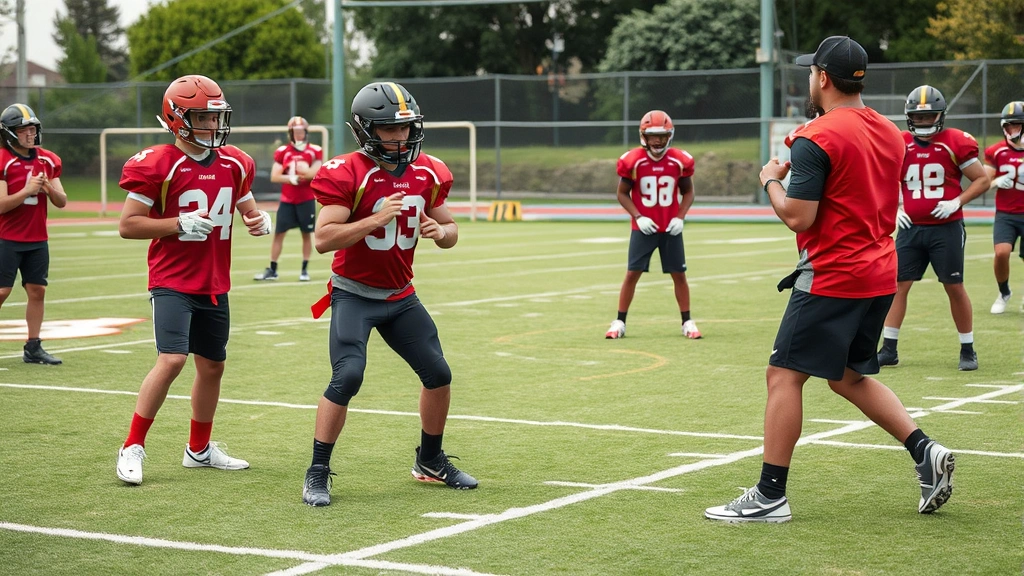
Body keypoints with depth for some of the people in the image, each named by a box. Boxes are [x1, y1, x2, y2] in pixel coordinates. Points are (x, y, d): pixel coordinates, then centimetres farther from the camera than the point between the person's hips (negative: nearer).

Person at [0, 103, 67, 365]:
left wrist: (49, 188, -13)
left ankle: (33, 348, 11)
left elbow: (62, 202, 8)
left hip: (37, 240, 5)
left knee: (37, 291, 5)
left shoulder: (49, 161, 7)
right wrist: (28, 190, -25)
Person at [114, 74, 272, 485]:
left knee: (212, 366, 14)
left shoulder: (234, 165, 6)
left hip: (214, 285, 7)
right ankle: (132, 448, -8)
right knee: (172, 360, -20)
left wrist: (261, 220, -3)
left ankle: (199, 450, 32)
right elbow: (127, 225, -11)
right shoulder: (157, 166, -13)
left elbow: (248, 208, 21)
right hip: (172, 282, -7)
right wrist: (180, 224, -21)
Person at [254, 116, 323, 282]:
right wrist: (292, 179, -16)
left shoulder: (315, 151, 0)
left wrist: (293, 173, -14)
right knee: (279, 233, 0)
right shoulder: (282, 152, 1)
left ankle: (305, 269, 14)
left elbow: (314, 174, -11)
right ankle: (272, 270, 6)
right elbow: (274, 177, -4)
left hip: (306, 200, -1)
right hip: (287, 200, 1)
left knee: (306, 234, 4)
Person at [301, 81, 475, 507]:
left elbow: (450, 230, 12)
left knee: (438, 374, 7)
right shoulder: (347, 174, -17)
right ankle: (317, 473, -7)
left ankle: (430, 462, 28)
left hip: (400, 296, 6)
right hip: (354, 295, -6)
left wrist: (441, 231, -12)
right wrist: (376, 220, -31)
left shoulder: (427, 174, 1)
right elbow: (323, 239, -23)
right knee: (347, 377, -20)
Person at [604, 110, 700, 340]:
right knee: (632, 273, -2)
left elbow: (688, 192, 7)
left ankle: (687, 322, 15)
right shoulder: (632, 161, -11)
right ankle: (619, 322, 5)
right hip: (643, 228, -1)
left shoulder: (680, 161, -6)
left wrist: (680, 217, -7)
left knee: (679, 274, 4)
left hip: (670, 229, 1)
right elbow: (622, 193, -2)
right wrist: (638, 217, -13)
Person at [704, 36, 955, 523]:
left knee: (784, 375, -3)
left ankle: (770, 497, -2)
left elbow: (797, 216, -18)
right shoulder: (890, 134, 11)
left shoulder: (815, 140, -15)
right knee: (848, 376, 21)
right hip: (880, 274, 9)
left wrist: (772, 181, 0)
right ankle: (926, 451, 8)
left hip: (832, 277, -9)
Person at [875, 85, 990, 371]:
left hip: (946, 229, -3)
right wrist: (894, 209, 2)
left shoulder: (956, 143, -7)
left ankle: (968, 350, 15)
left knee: (955, 287, 3)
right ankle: (889, 349, 8)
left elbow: (982, 179, -2)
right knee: (897, 285, 1)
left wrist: (957, 202, -14)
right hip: (911, 228, 3)